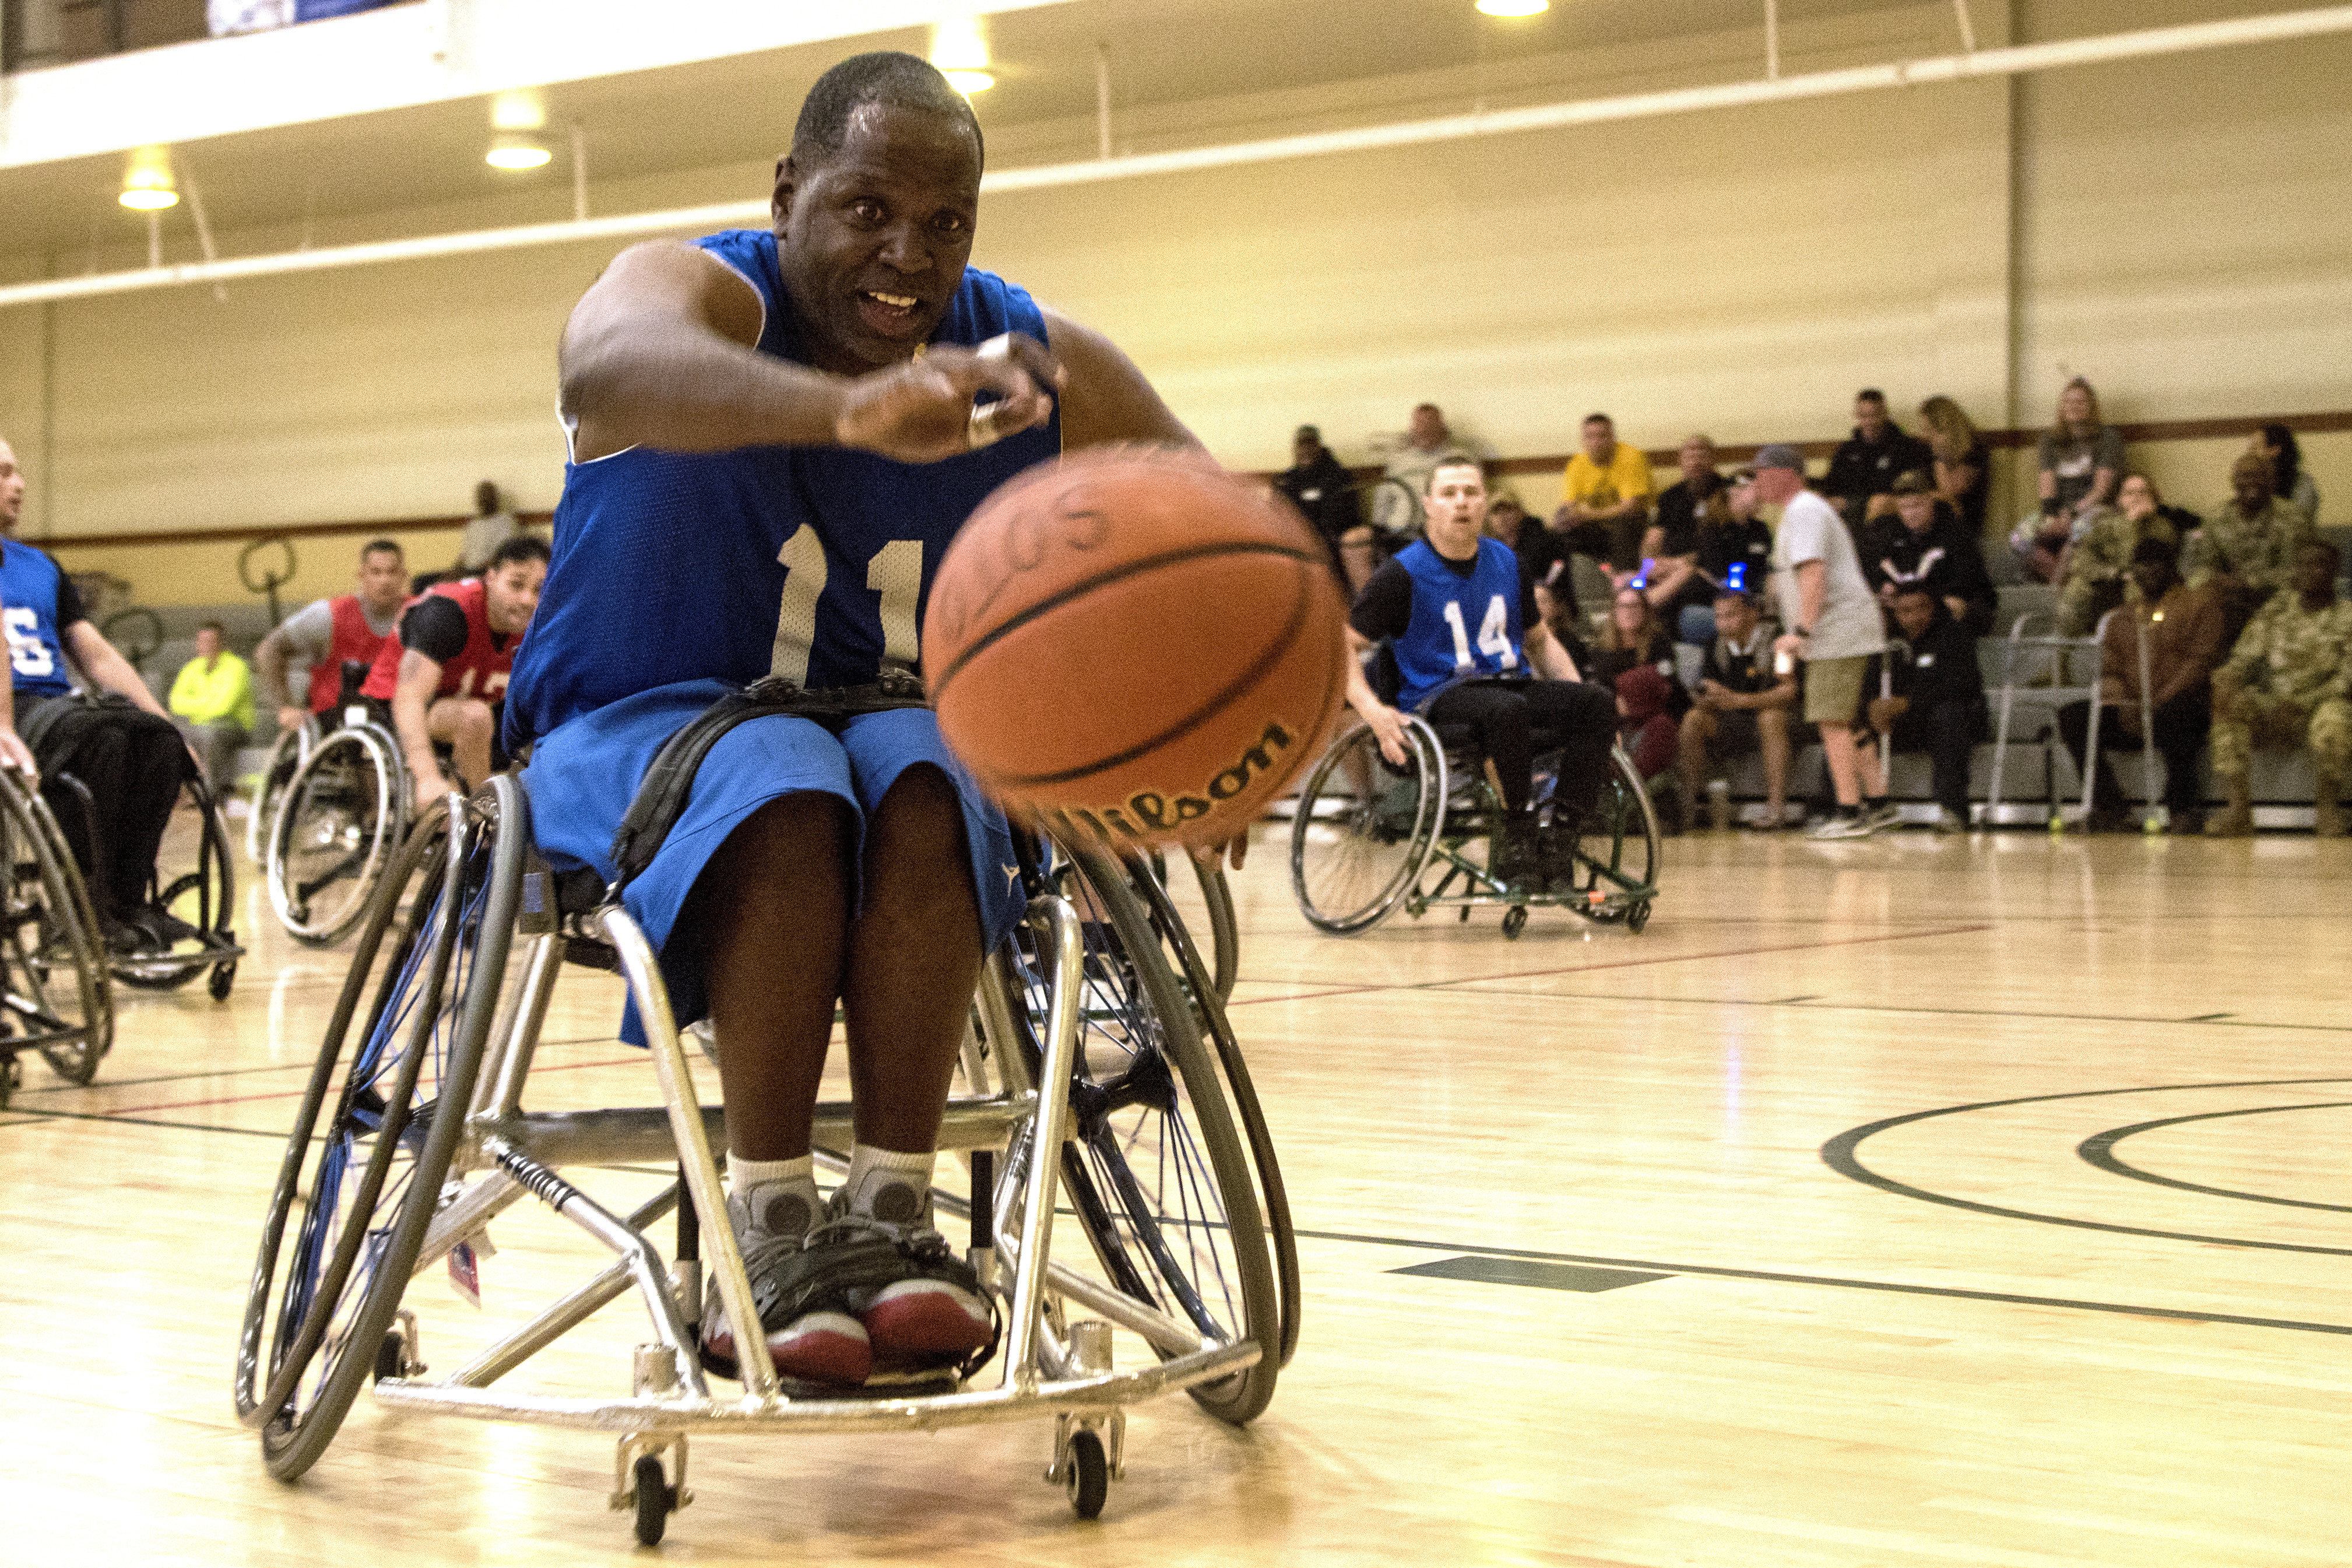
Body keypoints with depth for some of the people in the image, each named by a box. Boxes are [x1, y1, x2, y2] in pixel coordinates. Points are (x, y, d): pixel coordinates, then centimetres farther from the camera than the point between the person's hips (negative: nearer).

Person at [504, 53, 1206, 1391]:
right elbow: (617, 363, -44)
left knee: (922, 783, -31)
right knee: (787, 790, -35)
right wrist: (849, 409, -66)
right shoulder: (702, 290, -17)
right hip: (641, 732, -3)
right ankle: (770, 1232, -28)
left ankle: (893, 1210, -28)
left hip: (893, 726, 3)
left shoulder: (1036, 364, -7)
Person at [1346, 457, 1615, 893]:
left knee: (1598, 702, -23)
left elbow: (1539, 641, 25)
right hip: (1438, 696, -5)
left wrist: (1580, 702, 11)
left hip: (1510, 686, 5)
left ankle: (1559, 841, -23)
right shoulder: (1403, 574, -2)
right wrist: (1372, 710, -20)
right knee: (1507, 709, -39)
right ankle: (1518, 837, -24)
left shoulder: (1505, 562, 14)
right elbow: (1342, 645, -4)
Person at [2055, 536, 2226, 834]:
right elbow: (2108, 670, 15)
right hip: (2130, 716, 5)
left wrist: (2157, 703, -16)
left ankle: (2184, 807, -23)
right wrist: (2124, 705, -8)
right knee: (2071, 716, -19)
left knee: (2174, 713, -40)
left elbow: (2201, 662, -4)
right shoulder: (2124, 619, 24)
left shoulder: (2201, 603, 9)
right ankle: (2106, 806, -13)